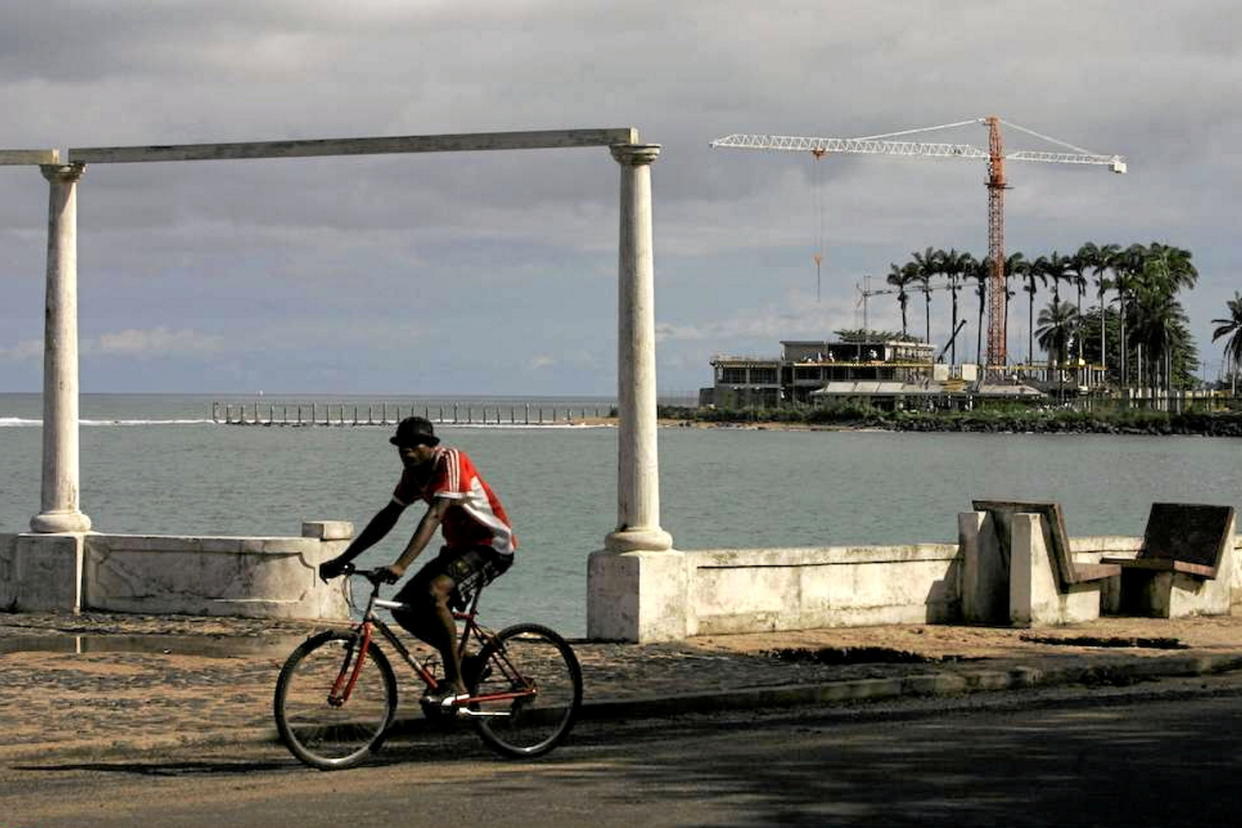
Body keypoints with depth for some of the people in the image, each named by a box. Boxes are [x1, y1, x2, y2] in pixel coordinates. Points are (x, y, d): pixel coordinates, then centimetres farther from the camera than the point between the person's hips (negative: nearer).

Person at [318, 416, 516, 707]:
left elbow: (434, 516, -33)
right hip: (459, 546, 9)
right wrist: (342, 560, 1)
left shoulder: (450, 461, -22)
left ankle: (456, 684, -22)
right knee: (404, 608, -4)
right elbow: (387, 517, 6)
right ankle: (462, 661, 13)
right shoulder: (414, 473, 3)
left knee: (434, 593, -31)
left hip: (492, 545, -9)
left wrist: (401, 565, -43)